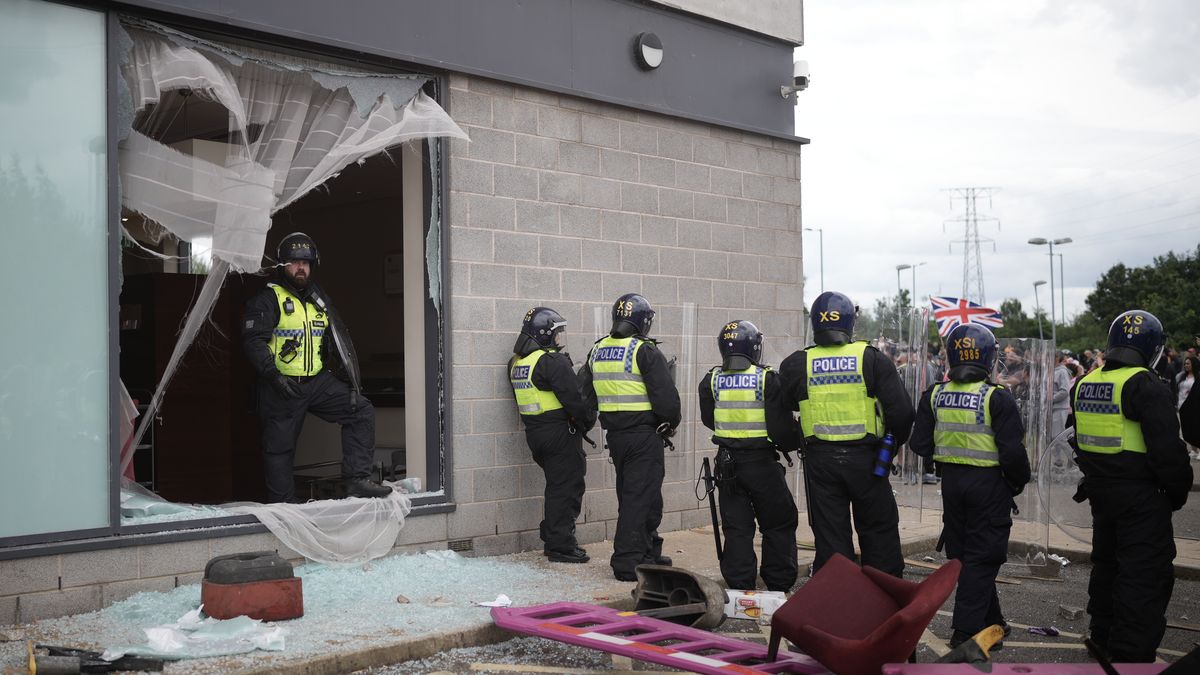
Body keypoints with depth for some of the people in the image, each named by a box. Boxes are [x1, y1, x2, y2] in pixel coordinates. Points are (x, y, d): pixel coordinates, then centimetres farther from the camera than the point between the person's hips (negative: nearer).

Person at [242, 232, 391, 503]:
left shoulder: (320, 300, 15)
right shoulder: (269, 299, -4)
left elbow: (340, 342, 14)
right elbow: (253, 340, -15)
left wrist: (352, 382, 5)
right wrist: (273, 375, -28)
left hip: (318, 381, 5)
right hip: (282, 387, -5)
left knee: (362, 411, -8)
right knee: (280, 448, 1)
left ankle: (356, 480, -9)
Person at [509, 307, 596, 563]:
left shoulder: (517, 362, 12)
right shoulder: (554, 361, -17)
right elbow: (573, 398, -19)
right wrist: (588, 420, -3)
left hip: (534, 433, 9)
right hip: (561, 433, -9)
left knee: (556, 486, 19)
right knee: (566, 488, -2)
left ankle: (552, 539, 26)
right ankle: (561, 546, 1)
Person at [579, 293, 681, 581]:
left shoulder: (597, 350, 8)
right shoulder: (645, 351, -14)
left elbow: (586, 394, 15)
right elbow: (666, 395, -15)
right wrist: (671, 423, 2)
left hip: (614, 435, 7)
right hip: (644, 435, -7)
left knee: (629, 495, 18)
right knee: (639, 497, -2)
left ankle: (648, 551, 30)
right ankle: (628, 562, -2)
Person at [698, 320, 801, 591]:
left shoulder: (712, 381, 0)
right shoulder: (768, 379, -12)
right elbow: (781, 425, -13)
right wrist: (793, 443, 7)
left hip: (726, 463, 4)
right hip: (761, 462, -3)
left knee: (736, 528, 10)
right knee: (779, 526, 11)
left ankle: (739, 586, 10)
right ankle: (779, 586, 13)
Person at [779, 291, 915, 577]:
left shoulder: (797, 365, -2)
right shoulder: (872, 359, -6)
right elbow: (902, 411, -7)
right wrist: (894, 443, 10)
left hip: (820, 460, 1)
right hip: (864, 457, -1)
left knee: (830, 534, 9)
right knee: (878, 531, 13)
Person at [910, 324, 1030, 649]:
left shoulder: (935, 395, -1)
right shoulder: (996, 397, -15)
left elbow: (920, 444, 0)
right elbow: (1012, 451, -16)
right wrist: (1019, 482, 1)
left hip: (951, 481, 5)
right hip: (988, 483, -5)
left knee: (961, 552, 17)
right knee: (981, 557, 3)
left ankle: (990, 621, 29)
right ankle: (966, 630, 2)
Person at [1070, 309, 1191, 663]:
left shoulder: (1084, 385, 5)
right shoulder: (1146, 387, -18)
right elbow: (1168, 449, -19)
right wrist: (1178, 491, -6)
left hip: (1100, 491, 8)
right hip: (1141, 497, -7)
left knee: (1106, 562, 21)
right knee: (1145, 574, -1)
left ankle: (1103, 635, 34)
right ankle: (1132, 653, 0)